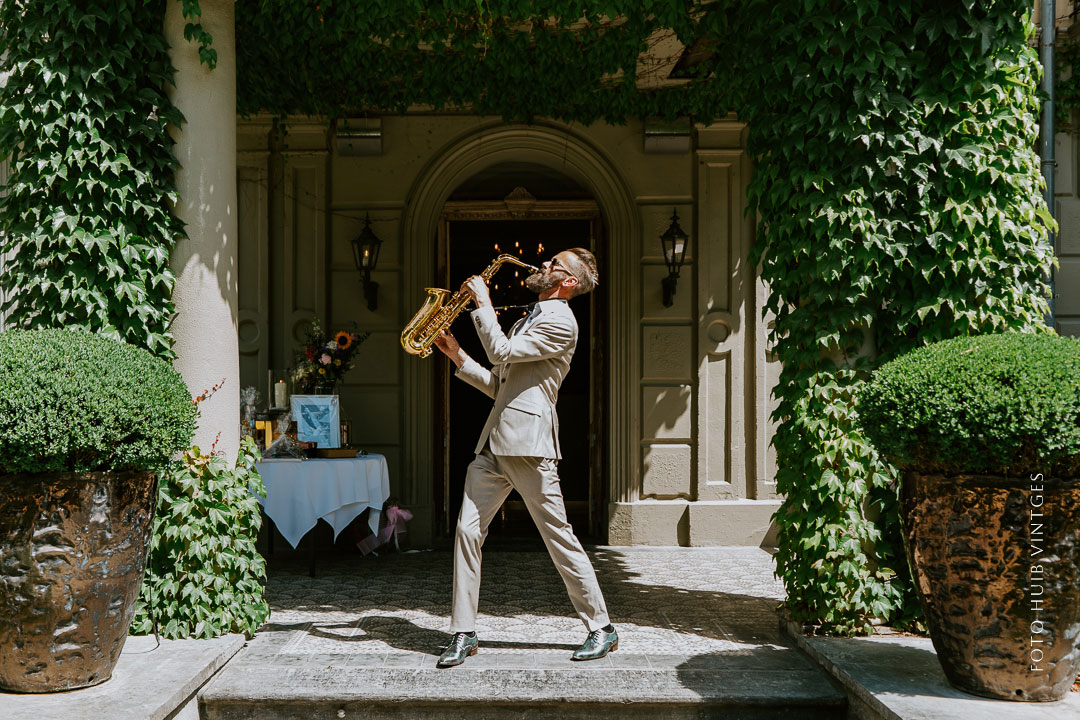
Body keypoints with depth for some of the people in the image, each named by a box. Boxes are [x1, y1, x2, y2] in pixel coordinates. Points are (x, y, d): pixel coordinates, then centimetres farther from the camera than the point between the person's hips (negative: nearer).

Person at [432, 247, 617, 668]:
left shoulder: (561, 322, -6)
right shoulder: (527, 321, 24)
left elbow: (502, 352, -16)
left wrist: (482, 303, -7)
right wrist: (459, 357, 14)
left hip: (528, 444, -9)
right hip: (495, 443, 9)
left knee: (560, 538, -2)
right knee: (467, 531, 1)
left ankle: (601, 628, 12)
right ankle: (463, 634, 8)